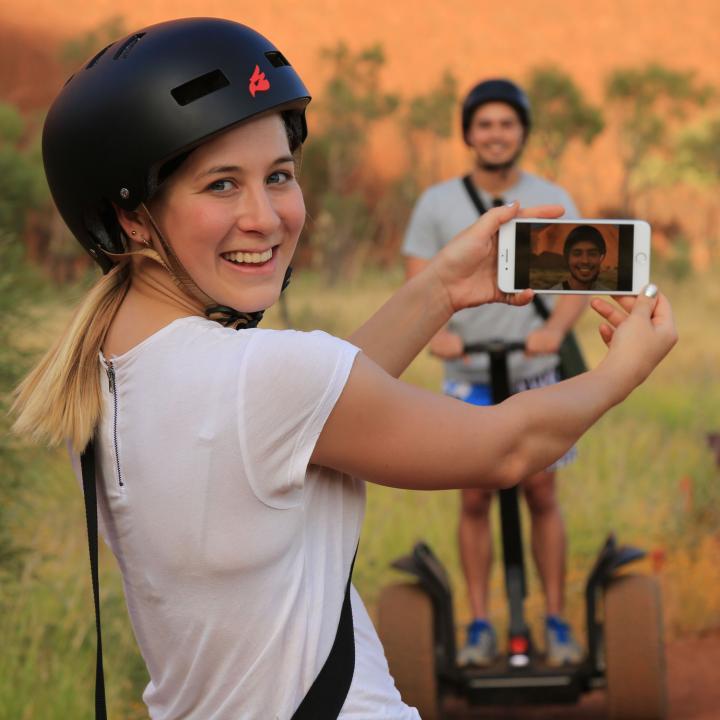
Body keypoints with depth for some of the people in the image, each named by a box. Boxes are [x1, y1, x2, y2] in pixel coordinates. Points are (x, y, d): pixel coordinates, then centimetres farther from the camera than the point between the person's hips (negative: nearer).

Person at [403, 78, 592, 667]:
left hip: (536, 373, 0)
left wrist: (555, 329, -28)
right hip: (469, 375, 0)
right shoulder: (437, 204, 2)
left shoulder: (553, 201, 2)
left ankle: (556, 621, 10)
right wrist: (434, 332, -26)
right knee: (475, 498, 0)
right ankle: (480, 625, 7)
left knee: (541, 493, 1)